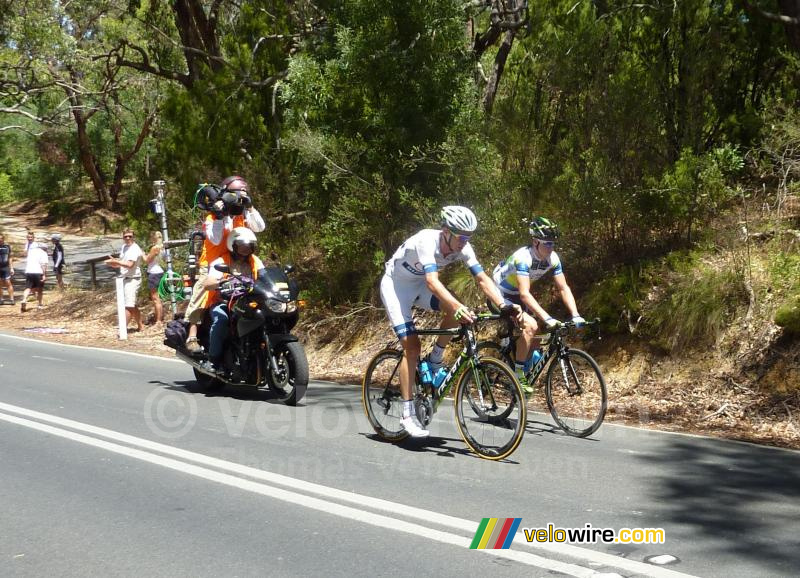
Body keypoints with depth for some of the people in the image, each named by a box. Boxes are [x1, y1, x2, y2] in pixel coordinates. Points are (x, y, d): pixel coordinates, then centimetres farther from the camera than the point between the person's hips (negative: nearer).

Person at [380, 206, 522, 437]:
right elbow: (432, 281, -49)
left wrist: (504, 306, -35)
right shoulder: (427, 241, -36)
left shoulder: (462, 247, -17)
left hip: (418, 285, 6)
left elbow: (482, 279, -21)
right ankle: (408, 415, -10)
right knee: (412, 346, -16)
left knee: (458, 310, -21)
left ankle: (435, 361, 0)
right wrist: (457, 306, -62)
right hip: (395, 285, -6)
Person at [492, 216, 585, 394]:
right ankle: (517, 376, -18)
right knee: (531, 326, -26)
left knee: (535, 338, 2)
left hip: (517, 297, 8)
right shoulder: (523, 257, -33)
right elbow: (525, 294, -40)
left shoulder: (553, 259, -12)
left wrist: (576, 316, -22)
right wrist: (547, 318, -47)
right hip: (501, 296, -8)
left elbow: (564, 288, -9)